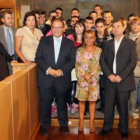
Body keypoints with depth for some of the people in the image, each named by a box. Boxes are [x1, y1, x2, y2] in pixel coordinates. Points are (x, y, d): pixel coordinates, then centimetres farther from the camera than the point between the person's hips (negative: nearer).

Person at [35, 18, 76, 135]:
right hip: (46, 78, 0)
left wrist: (61, 70, -15)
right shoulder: (44, 40, 4)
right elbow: (38, 58, 0)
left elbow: (72, 60, -1)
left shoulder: (70, 43, 4)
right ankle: (45, 125, 27)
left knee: (62, 103, 12)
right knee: (46, 103, 9)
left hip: (62, 79, 0)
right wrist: (48, 69, -15)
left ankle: (64, 124, 31)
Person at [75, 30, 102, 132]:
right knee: (81, 100, 5)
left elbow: (99, 66, 0)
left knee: (92, 100, 6)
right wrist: (84, 75, -12)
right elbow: (77, 65, 0)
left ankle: (92, 122, 16)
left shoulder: (99, 50, 2)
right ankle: (81, 121, 17)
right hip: (82, 79, 0)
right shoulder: (80, 50, 3)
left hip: (94, 79, 0)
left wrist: (91, 74, -12)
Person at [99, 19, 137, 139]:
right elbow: (102, 60, 6)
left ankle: (123, 129, 21)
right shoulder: (108, 43, 12)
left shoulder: (130, 43, 2)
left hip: (124, 81, -2)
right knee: (108, 105, 6)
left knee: (123, 107, 6)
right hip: (110, 80, 3)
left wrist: (121, 76, -14)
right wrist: (109, 75, -8)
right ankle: (107, 127, 21)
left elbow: (133, 62, -6)